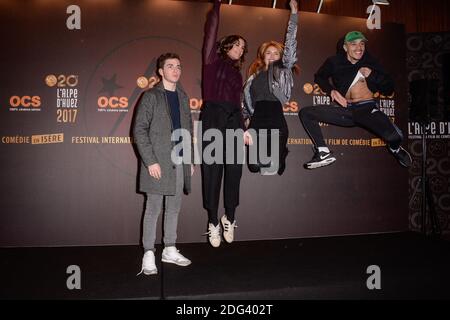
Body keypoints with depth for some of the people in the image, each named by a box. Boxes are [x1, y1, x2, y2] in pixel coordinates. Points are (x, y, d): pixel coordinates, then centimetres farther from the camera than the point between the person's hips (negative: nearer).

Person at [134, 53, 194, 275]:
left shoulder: (183, 97, 16)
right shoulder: (151, 96, -1)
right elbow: (139, 130, -7)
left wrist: (190, 159, 11)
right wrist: (150, 161, -14)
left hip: (180, 162, 6)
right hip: (158, 163, -5)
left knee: (174, 208, 11)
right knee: (153, 209, -1)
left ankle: (170, 250, 22)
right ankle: (148, 255, 9)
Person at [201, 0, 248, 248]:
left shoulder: (237, 73, 24)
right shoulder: (213, 60, 11)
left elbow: (238, 102, 19)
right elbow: (211, 31, 2)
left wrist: (243, 129, 11)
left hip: (233, 119, 5)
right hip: (213, 116, -5)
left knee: (234, 170, -1)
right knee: (213, 170, -5)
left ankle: (229, 218, 11)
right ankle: (213, 223, 1)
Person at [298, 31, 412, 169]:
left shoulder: (370, 62, 7)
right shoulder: (335, 62, 7)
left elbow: (389, 89, 7)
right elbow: (319, 77, 21)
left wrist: (372, 75, -10)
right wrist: (331, 90, 2)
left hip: (367, 109, -2)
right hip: (345, 110, 2)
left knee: (394, 137, -30)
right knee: (305, 113, -13)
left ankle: (395, 148, 12)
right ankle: (323, 153, -14)